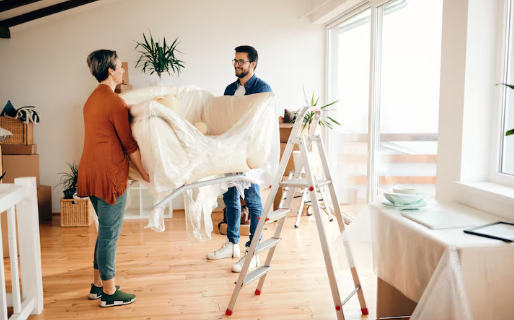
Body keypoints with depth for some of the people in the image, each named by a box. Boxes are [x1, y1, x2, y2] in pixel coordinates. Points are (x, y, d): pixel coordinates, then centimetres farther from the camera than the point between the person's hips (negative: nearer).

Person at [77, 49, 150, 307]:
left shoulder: (92, 99, 14)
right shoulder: (115, 102, -15)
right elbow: (129, 144, -13)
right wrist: (144, 173, -4)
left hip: (90, 171, 9)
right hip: (109, 174, -9)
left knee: (105, 231, 19)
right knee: (110, 234, 0)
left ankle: (98, 284, 28)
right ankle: (109, 293, 12)